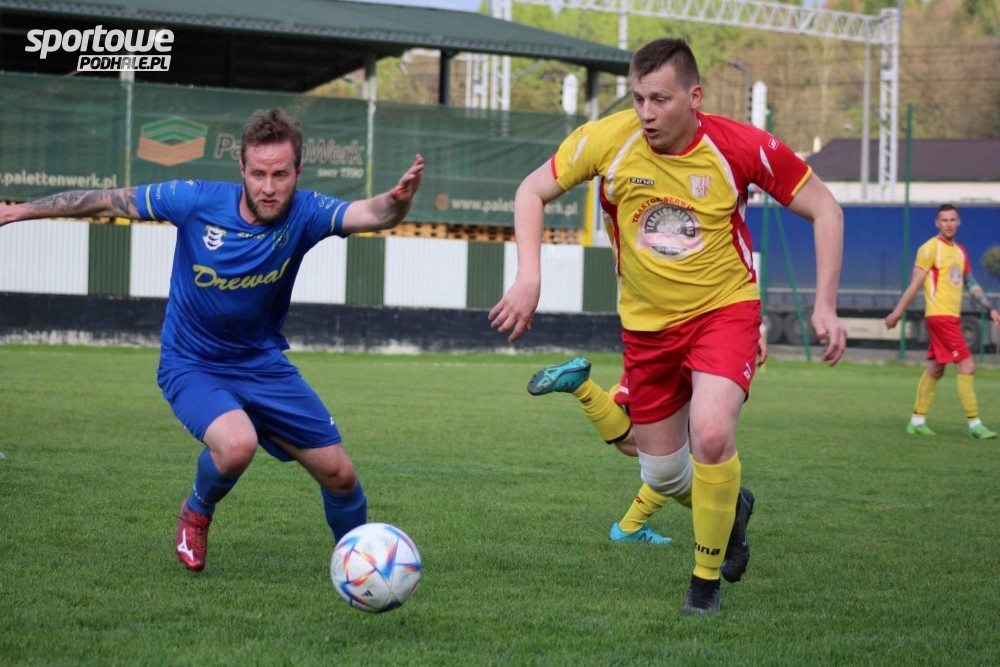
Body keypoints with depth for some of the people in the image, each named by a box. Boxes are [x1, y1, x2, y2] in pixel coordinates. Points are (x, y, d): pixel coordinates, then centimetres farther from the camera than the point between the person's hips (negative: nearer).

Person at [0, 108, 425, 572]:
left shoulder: (303, 214, -18)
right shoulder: (197, 202, -21)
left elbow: (371, 214, -36)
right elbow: (107, 202, -9)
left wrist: (397, 200, -60)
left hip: (263, 365, 3)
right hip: (193, 367, -3)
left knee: (339, 475, 3)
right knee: (237, 443, -33)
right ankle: (196, 514, 1)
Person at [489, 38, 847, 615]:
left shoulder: (740, 147, -20)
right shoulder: (608, 140, -17)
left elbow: (822, 207, -8)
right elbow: (534, 191, -2)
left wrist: (826, 306, -14)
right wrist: (529, 277, -16)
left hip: (724, 308, -3)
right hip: (648, 322, 3)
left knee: (711, 436, -26)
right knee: (662, 473, 9)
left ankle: (708, 579, -4)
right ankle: (728, 504, 45)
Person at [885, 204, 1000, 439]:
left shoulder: (960, 251, 16)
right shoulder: (930, 249, -8)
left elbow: (972, 285, 21)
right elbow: (915, 284, -9)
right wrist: (897, 312, -10)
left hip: (951, 318, 8)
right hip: (939, 315, -8)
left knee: (935, 369, 12)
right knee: (967, 367, -12)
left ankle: (917, 421, 18)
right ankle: (974, 424, -11)